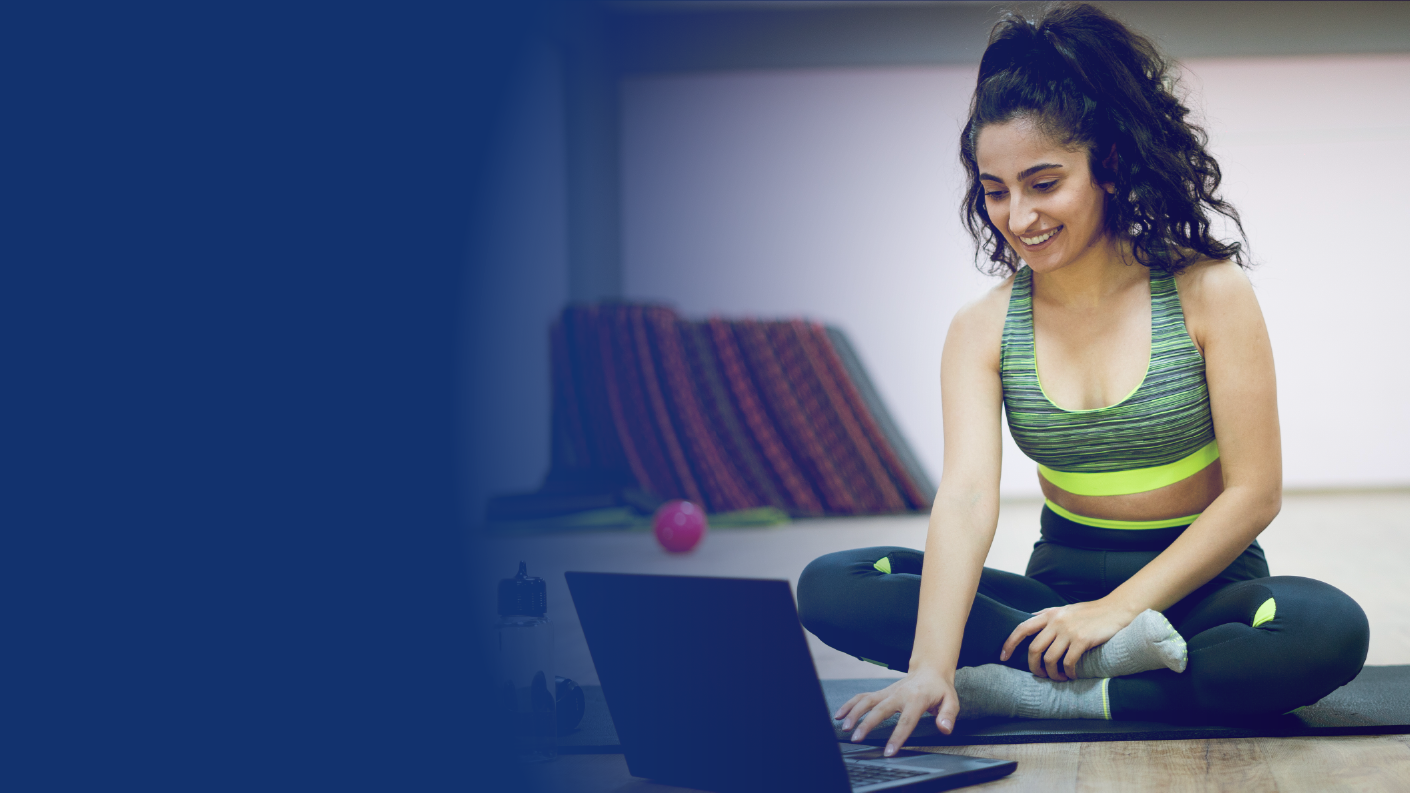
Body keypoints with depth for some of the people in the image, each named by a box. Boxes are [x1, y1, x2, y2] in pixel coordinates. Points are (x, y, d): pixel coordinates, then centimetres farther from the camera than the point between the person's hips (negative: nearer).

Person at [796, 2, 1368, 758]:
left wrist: (1120, 607, -19)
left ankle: (1042, 697, -28)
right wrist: (931, 665, -35)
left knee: (1330, 629, -36)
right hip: (1061, 578, 3)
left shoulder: (1208, 294, -9)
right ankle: (1109, 660, -25)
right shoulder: (982, 330, -3)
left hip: (1196, 583, -2)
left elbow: (1254, 493, -10)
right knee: (830, 588, -17)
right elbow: (966, 496, -18)